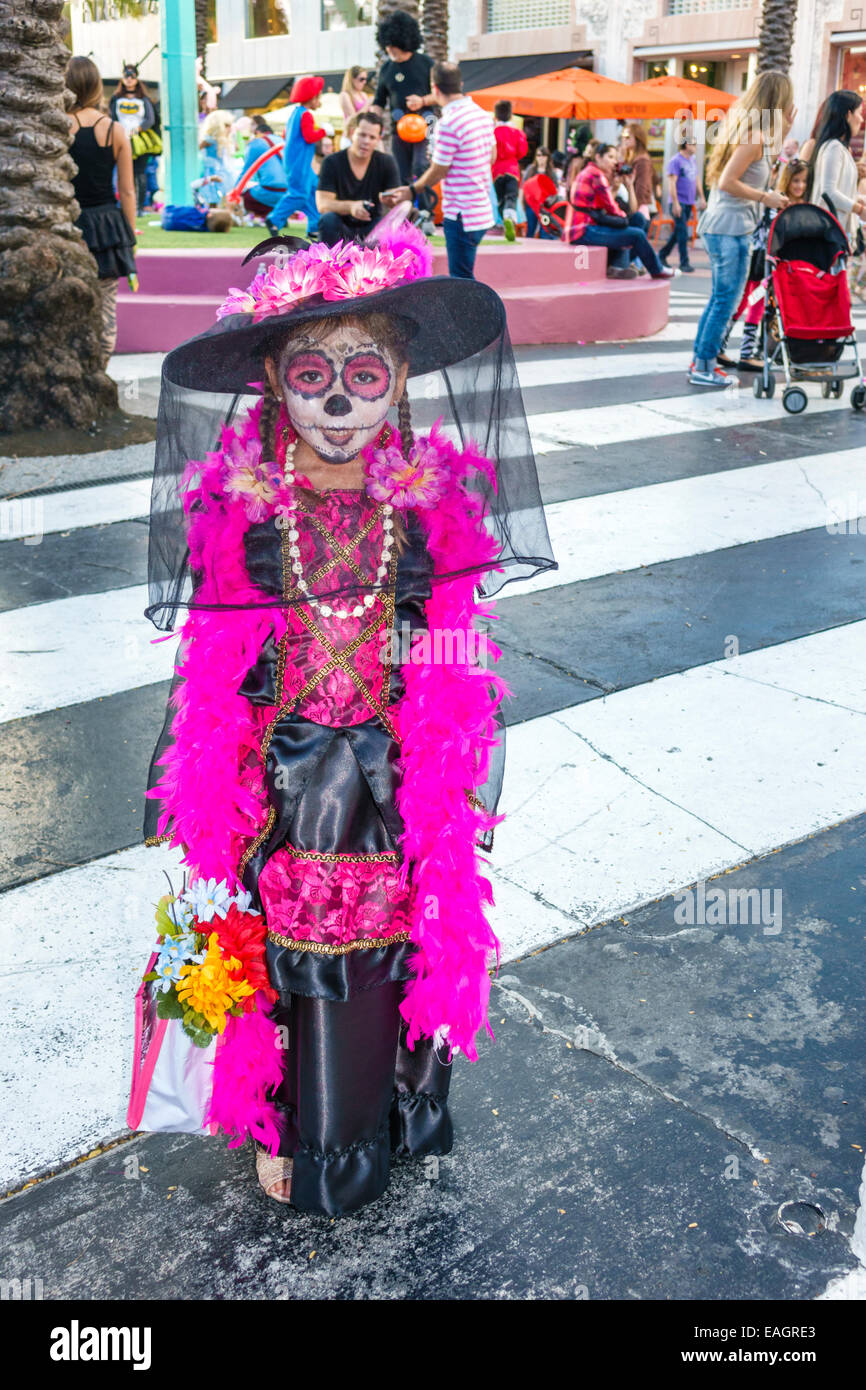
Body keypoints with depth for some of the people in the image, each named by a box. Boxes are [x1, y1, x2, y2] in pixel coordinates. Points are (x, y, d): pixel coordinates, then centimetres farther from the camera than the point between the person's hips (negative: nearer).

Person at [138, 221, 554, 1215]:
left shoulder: (436, 504, -9)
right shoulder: (235, 506, -10)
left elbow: (459, 665, -1)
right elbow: (208, 671, -2)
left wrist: (463, 792, 1)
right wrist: (203, 811, 0)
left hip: (398, 786, 1)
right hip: (282, 786, 0)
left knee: (393, 944, 14)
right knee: (283, 951, 11)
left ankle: (392, 1113, 42)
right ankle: (284, 1125, 38)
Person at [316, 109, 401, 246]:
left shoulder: (387, 162, -1)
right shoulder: (332, 163, -7)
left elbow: (399, 201, -9)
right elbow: (322, 204, -18)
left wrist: (391, 200, -36)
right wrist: (350, 206, -39)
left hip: (371, 228, 1)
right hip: (341, 229, -1)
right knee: (328, 219, -33)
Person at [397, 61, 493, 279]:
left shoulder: (448, 124, -19)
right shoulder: (482, 114, 7)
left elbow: (438, 171, -12)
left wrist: (413, 191, 3)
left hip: (461, 215, -9)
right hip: (483, 210, 9)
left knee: (462, 279, -3)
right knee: (463, 275, 19)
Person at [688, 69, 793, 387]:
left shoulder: (750, 131, 14)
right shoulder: (753, 136, -15)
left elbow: (760, 169, 22)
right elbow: (727, 182, -21)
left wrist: (781, 134, 17)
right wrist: (766, 197, -15)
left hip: (720, 226, 10)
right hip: (731, 229, -10)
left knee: (719, 298, 15)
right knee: (727, 299, -4)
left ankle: (701, 361, 20)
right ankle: (704, 367, 1)